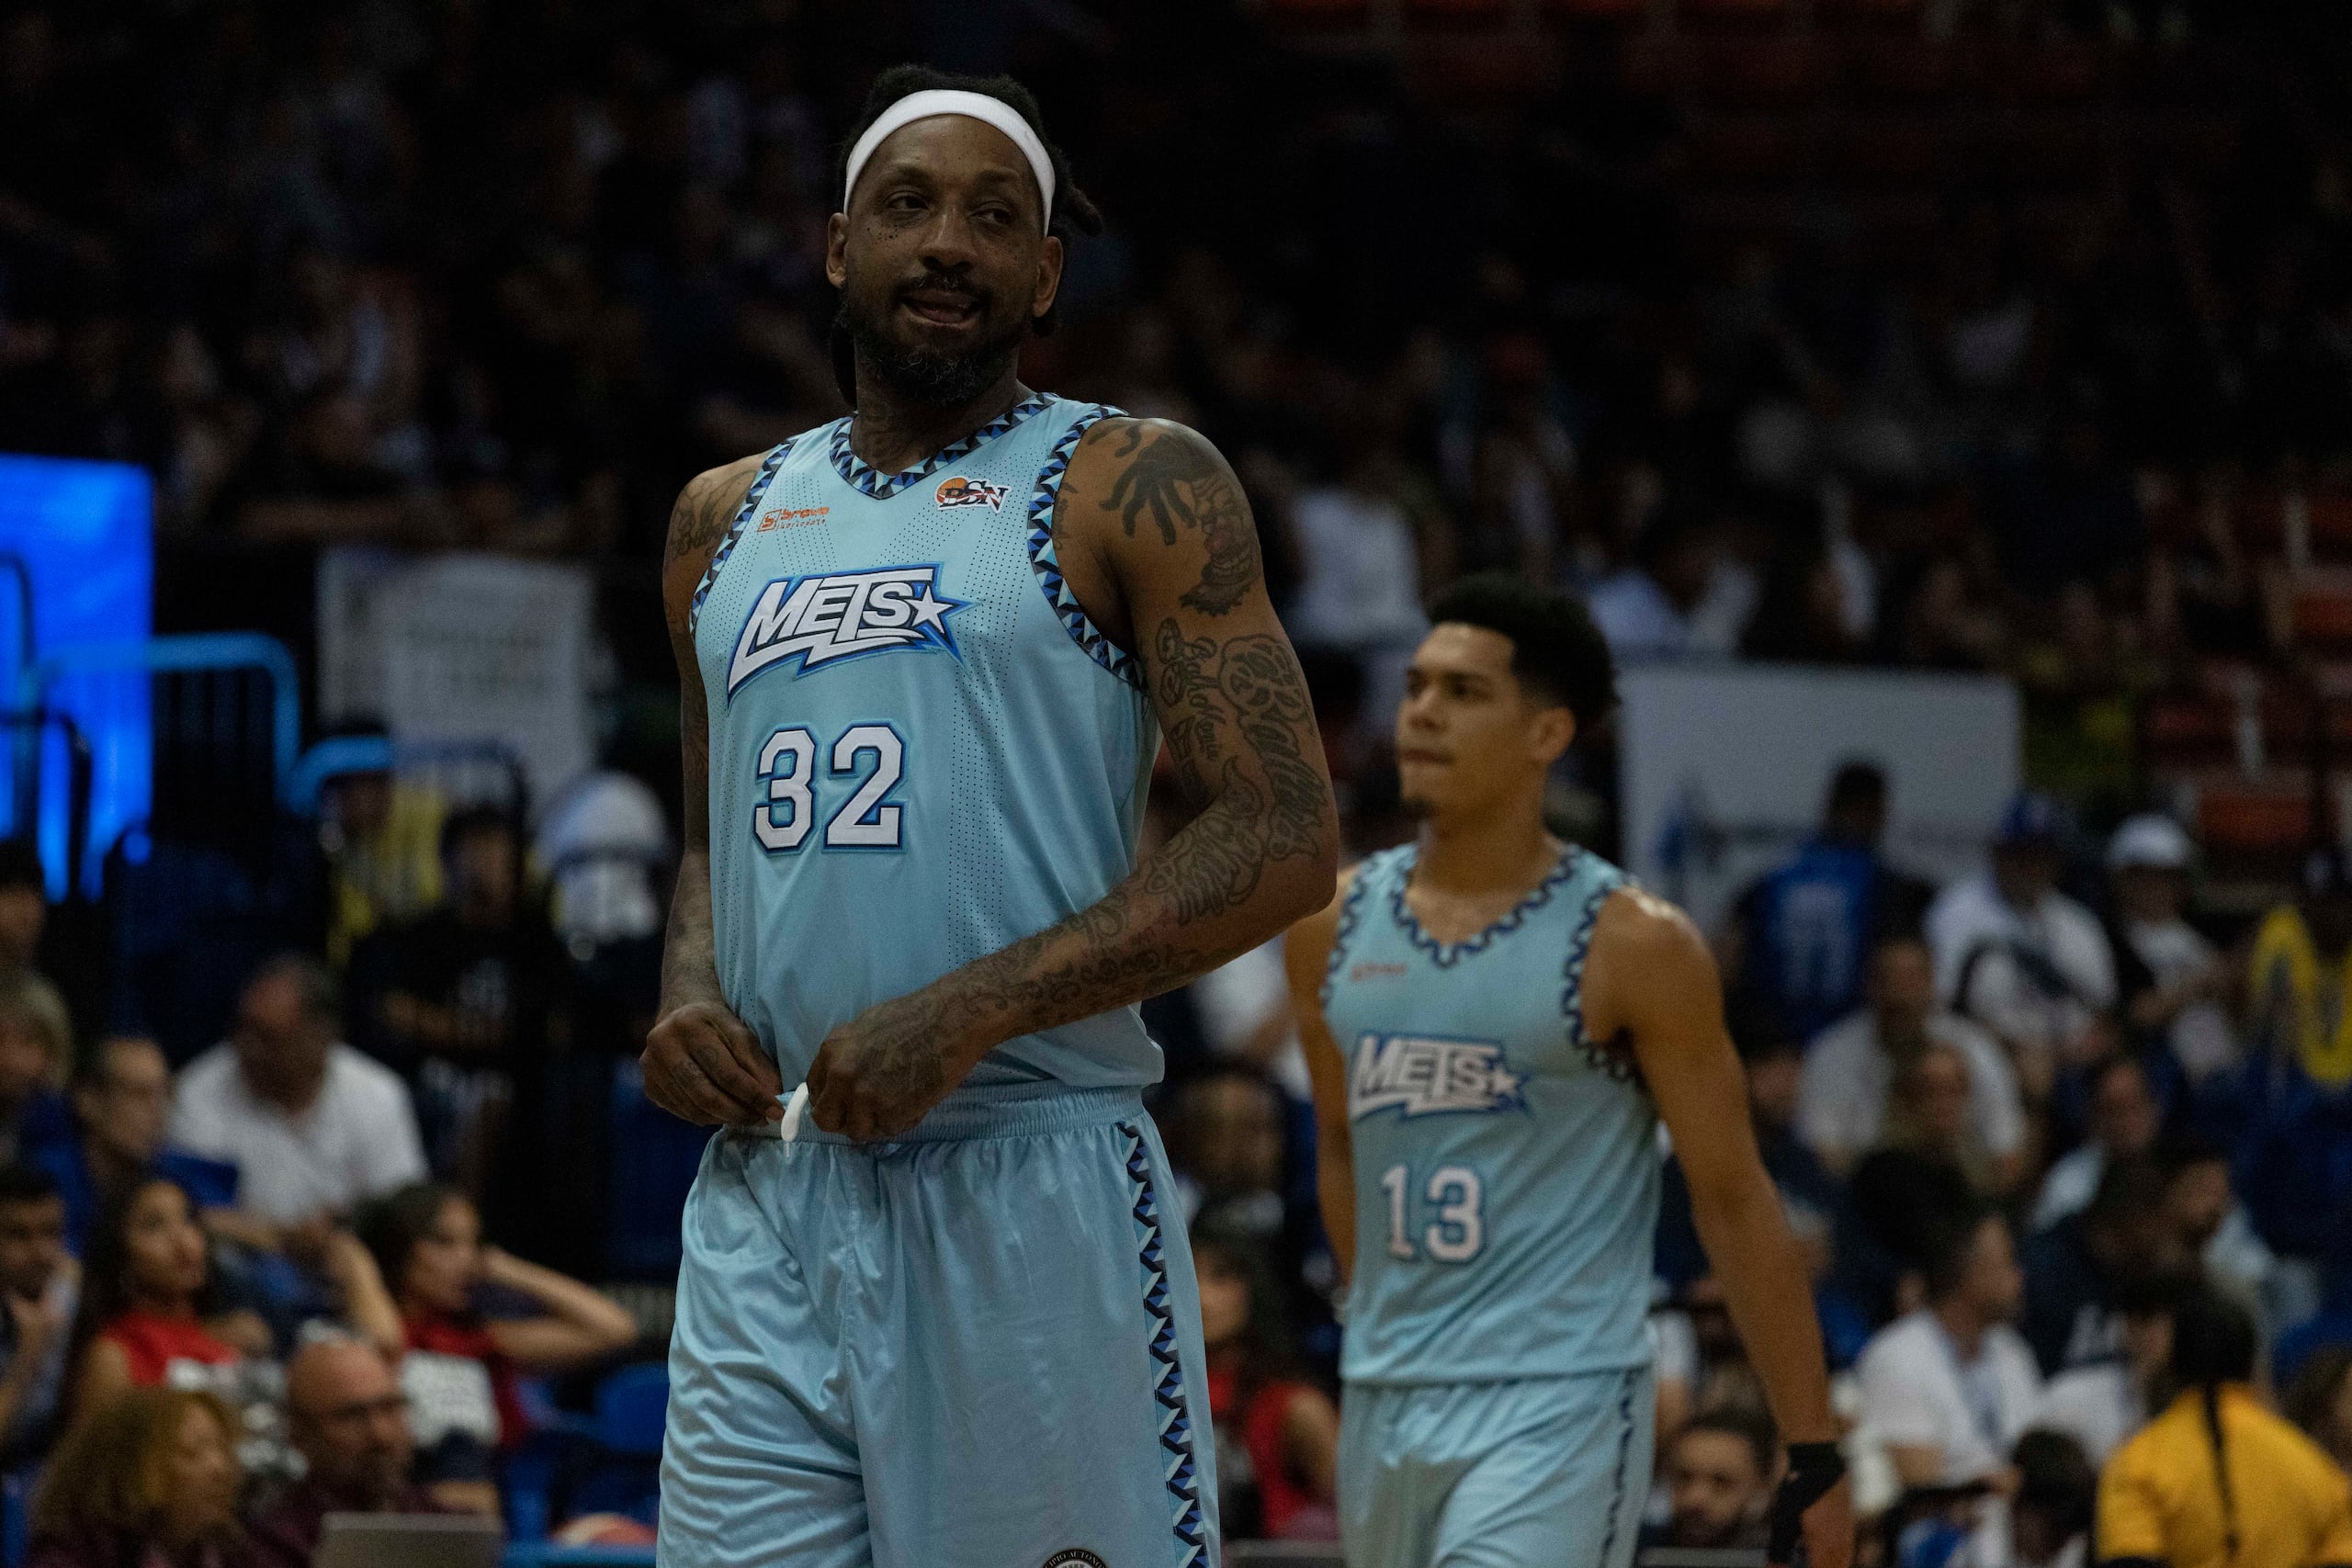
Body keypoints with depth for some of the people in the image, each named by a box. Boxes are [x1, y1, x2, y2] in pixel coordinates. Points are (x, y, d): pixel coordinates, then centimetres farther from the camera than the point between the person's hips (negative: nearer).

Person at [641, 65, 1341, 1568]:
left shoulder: (1132, 488, 0)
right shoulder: (729, 519, 18)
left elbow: (1286, 840, -8)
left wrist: (972, 1010, -17)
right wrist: (687, 994, 5)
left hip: (1034, 1191, -5)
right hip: (767, 1199, 5)